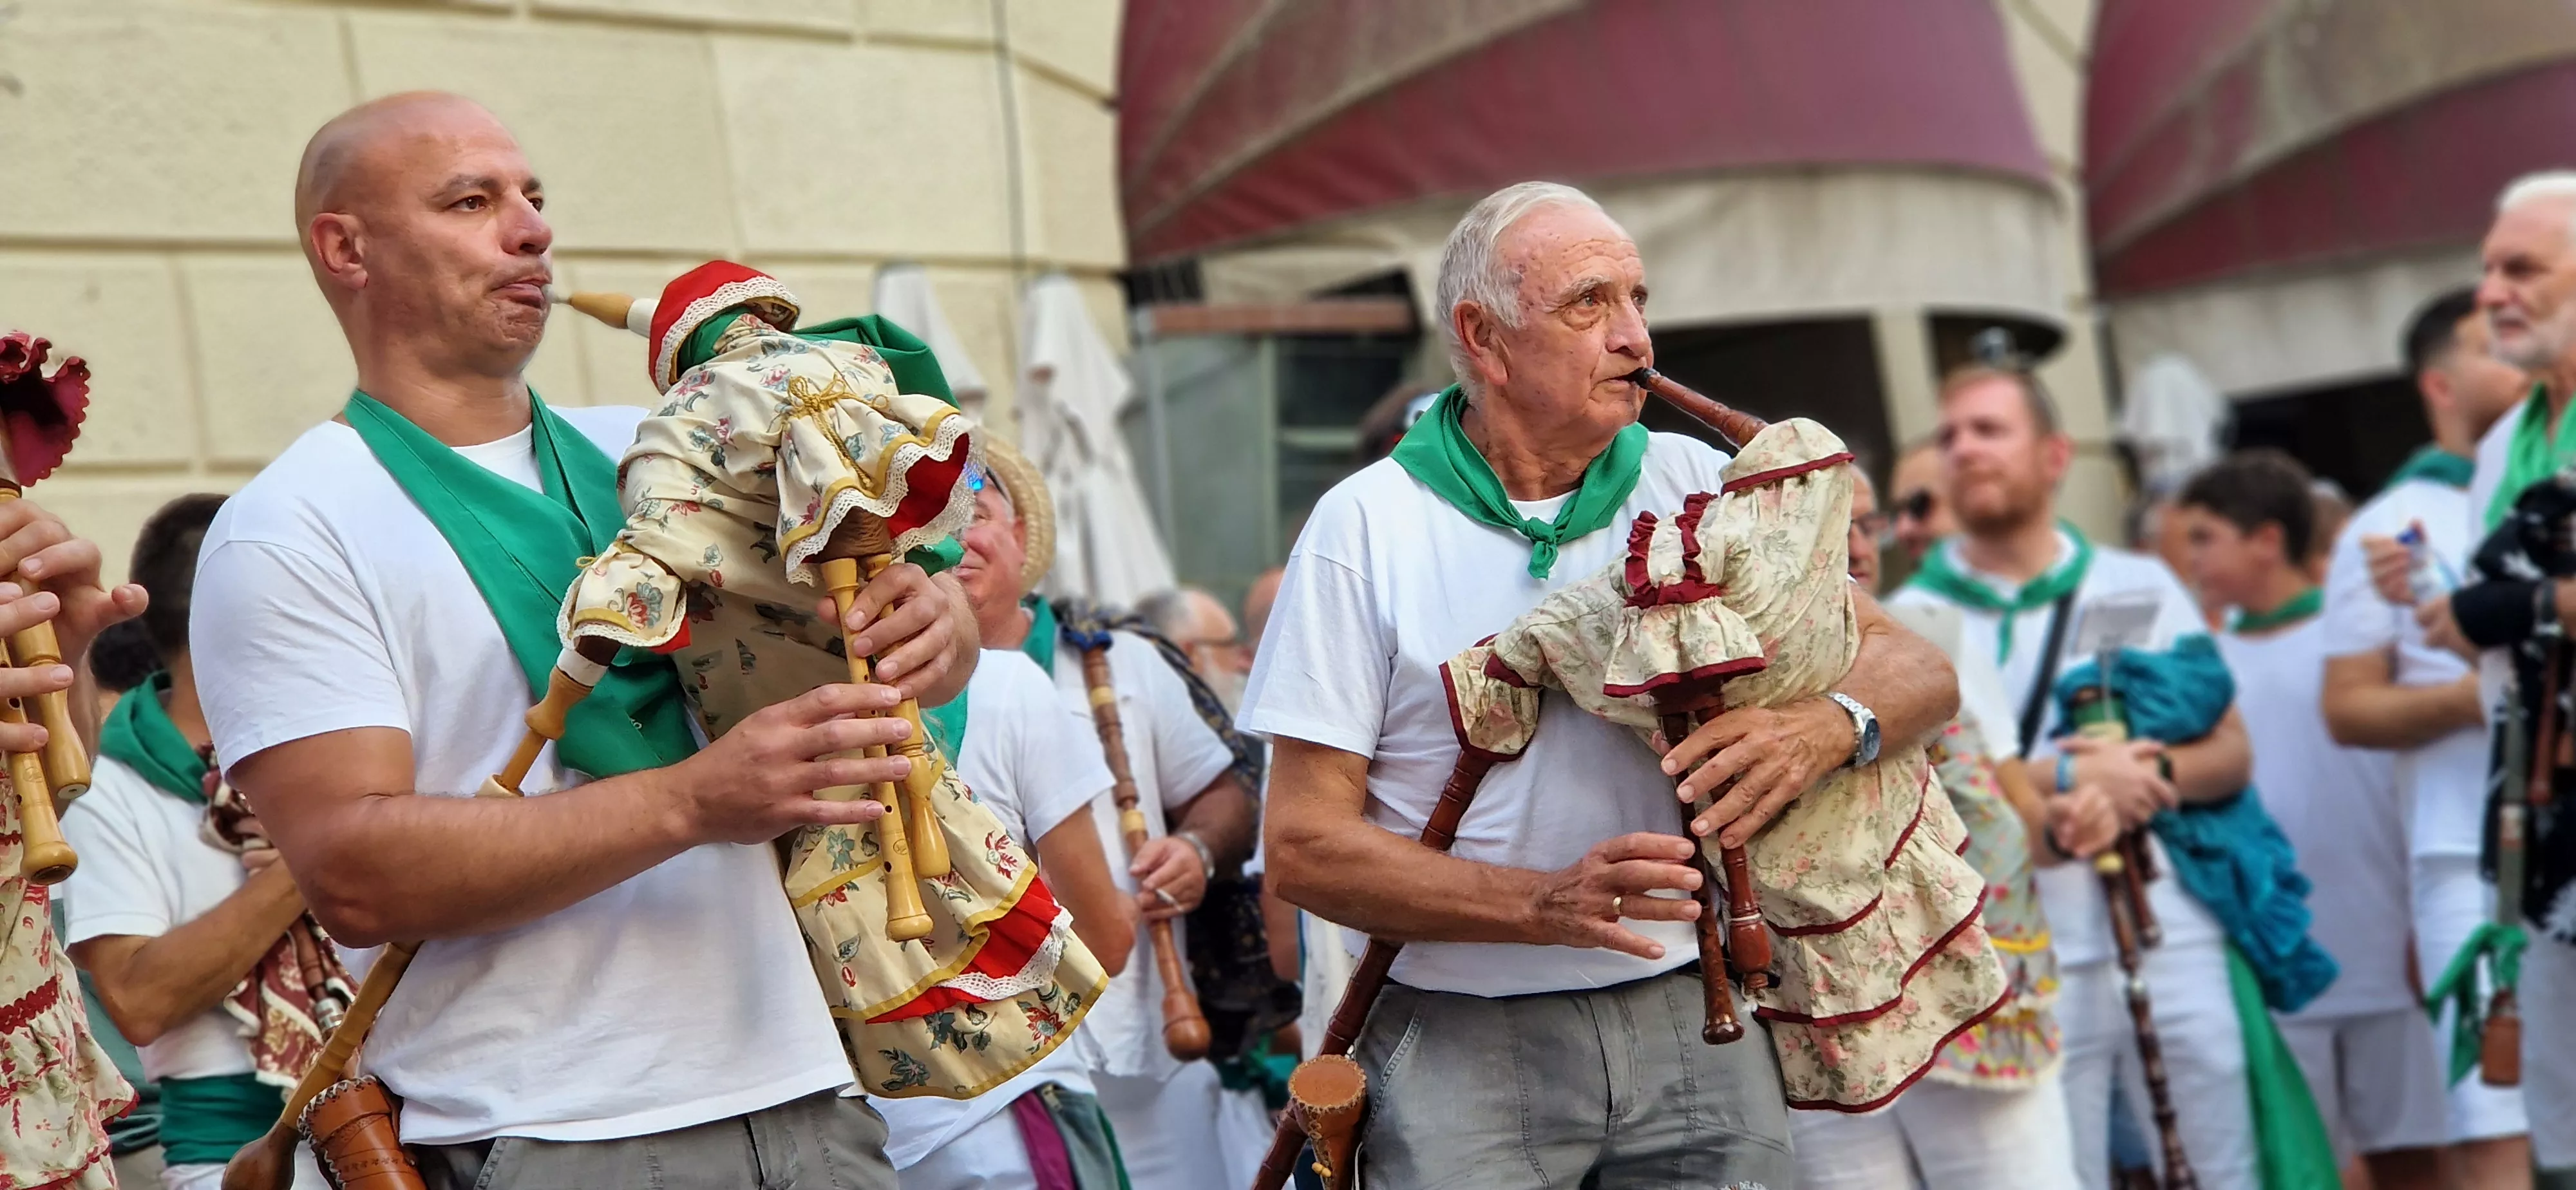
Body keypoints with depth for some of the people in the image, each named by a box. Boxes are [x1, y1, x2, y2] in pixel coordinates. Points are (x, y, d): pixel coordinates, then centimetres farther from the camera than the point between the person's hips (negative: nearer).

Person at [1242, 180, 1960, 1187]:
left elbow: (1921, 672, 5)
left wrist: (1832, 726, -20)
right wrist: (1548, 904, -21)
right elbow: (1304, 846, -6)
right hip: (1464, 1046, -2)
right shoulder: (1366, 525, -3)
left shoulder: (1692, 484, 5)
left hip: (1692, 1021, 3)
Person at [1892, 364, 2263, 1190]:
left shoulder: (2142, 589, 12)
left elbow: (2230, 751, 11)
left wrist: (2161, 772, -10)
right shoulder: (1912, 618, 3)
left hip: (2173, 942, 2)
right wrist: (2066, 777, -19)